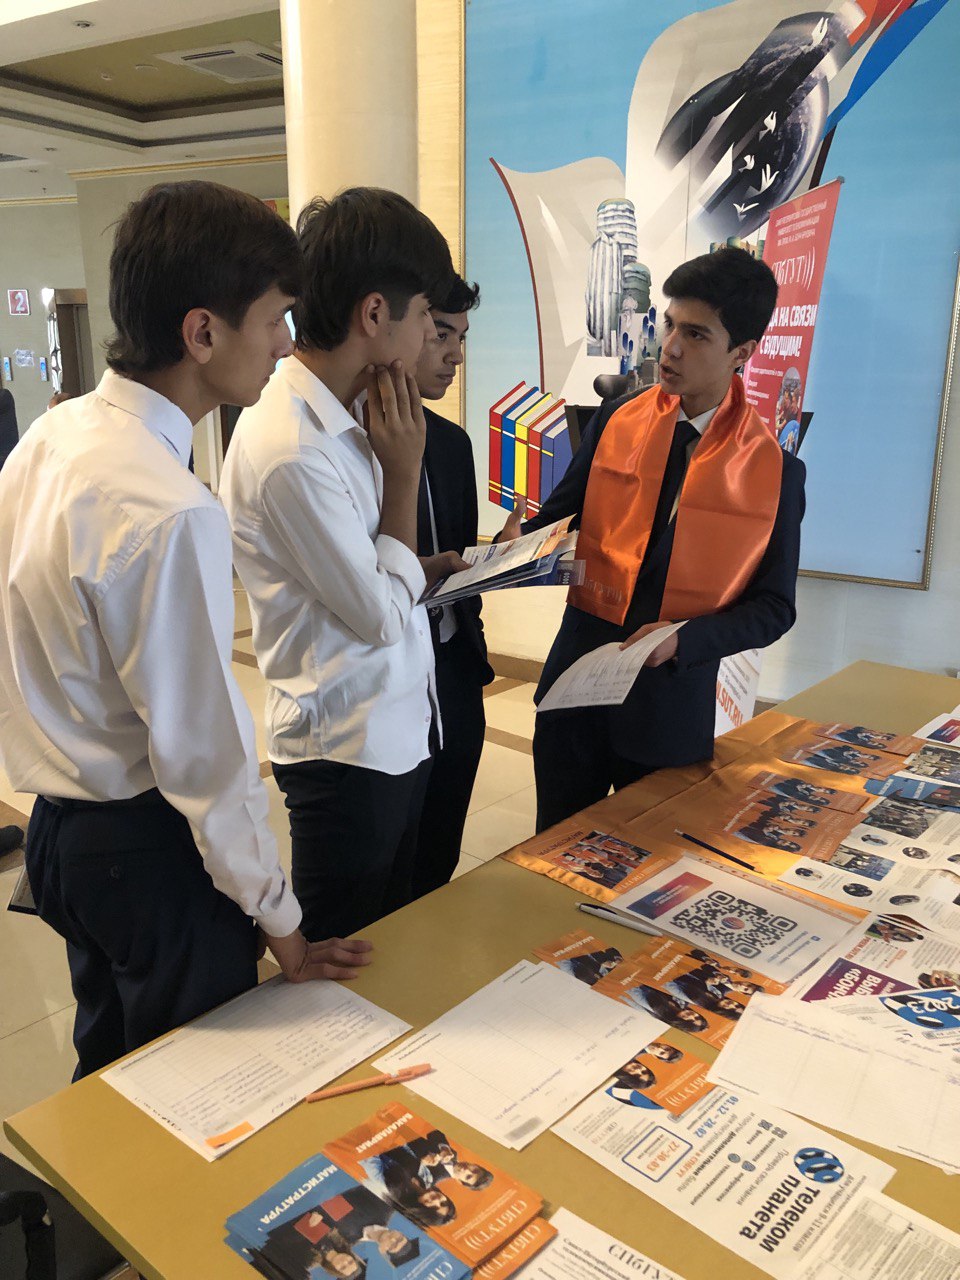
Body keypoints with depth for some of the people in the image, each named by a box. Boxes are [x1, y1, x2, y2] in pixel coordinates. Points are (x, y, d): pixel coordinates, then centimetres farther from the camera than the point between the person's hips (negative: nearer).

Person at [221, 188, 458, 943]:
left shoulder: (348, 416, 2)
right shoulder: (289, 450, -27)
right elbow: (383, 614, -20)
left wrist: (443, 568, 0)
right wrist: (405, 469, -15)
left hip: (400, 728, 9)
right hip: (349, 748, -9)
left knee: (400, 937, 27)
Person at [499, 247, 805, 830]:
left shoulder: (776, 471, -7)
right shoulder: (617, 421, -1)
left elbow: (774, 607, -3)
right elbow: (561, 513, 6)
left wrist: (683, 640, -18)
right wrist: (519, 543, -16)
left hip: (675, 704, -2)